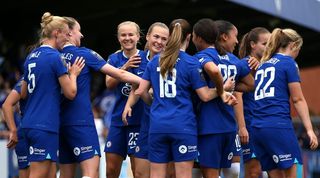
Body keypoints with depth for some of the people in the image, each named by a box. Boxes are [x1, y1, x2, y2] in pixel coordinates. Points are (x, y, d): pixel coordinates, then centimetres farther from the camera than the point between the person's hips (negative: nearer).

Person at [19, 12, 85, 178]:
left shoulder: (31, 56, 13)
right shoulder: (54, 57, -11)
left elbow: (23, 93, 22)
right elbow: (70, 93, -8)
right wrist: (73, 74, 8)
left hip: (29, 123, 9)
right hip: (45, 125, -9)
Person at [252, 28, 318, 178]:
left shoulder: (262, 65, 21)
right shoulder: (289, 63, 0)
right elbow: (298, 99, -5)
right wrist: (309, 129, -6)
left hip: (258, 127, 7)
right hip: (278, 126, -7)